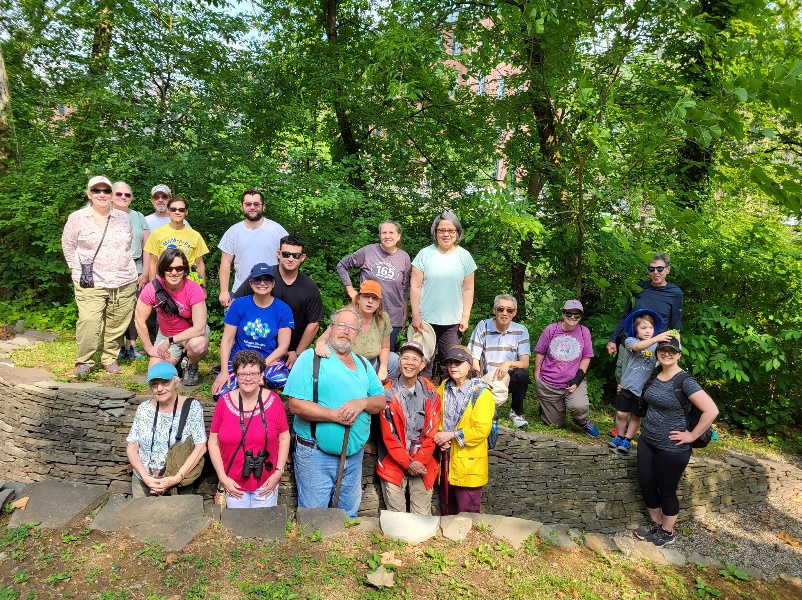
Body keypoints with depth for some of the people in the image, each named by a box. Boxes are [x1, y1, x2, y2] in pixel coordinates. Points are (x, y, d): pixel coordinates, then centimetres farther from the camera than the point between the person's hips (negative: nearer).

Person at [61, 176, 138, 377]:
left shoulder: (123, 218, 9)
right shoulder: (77, 218, 1)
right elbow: (68, 245, 10)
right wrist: (78, 269, 4)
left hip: (124, 282, 3)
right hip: (91, 283, -3)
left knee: (116, 324, 5)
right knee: (89, 322, -15)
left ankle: (110, 358, 20)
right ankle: (83, 361, 1)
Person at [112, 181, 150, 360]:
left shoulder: (138, 217, 13)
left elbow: (147, 246, 10)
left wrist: (145, 272, 3)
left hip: (136, 271, 2)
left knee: (134, 309, -1)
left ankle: (131, 346, 8)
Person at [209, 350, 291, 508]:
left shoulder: (273, 400, -7)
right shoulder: (224, 402, -6)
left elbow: (284, 438, -2)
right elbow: (213, 442, -1)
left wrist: (279, 472, -7)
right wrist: (222, 477, -6)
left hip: (266, 483, -1)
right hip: (234, 483, 1)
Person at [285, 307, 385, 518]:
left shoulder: (363, 365, 12)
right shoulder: (311, 358, -8)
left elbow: (381, 401, 9)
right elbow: (296, 405, -17)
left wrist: (362, 402, -12)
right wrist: (336, 415, -18)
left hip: (354, 455, 6)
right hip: (316, 454, -5)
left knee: (348, 518, 19)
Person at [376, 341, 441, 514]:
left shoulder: (430, 393, 3)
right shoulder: (388, 393, -4)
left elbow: (432, 433, 1)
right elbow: (388, 435, -5)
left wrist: (419, 461, -8)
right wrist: (407, 463, -9)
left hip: (423, 466, 2)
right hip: (394, 465, -2)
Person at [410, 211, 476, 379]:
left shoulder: (464, 256, 6)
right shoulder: (425, 254, 0)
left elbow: (468, 289, 7)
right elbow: (415, 287, -2)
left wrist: (466, 316, 1)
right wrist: (415, 316, -7)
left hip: (453, 322, 2)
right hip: (425, 320, -1)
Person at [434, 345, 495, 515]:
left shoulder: (480, 392, -13)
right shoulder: (444, 387, 6)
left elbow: (482, 430, -19)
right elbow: (437, 416, 12)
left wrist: (451, 435, -18)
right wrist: (441, 437, -7)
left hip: (468, 462, -6)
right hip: (447, 458, 6)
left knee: (467, 515, 3)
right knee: (447, 511, 19)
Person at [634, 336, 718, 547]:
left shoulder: (684, 381, -20)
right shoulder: (654, 376, 2)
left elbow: (711, 410, -27)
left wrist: (692, 435, -19)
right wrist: (649, 425, 12)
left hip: (671, 448, -7)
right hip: (646, 441, 7)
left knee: (666, 491, 11)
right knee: (646, 485, 15)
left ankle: (667, 532, 33)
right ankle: (655, 524, 38)